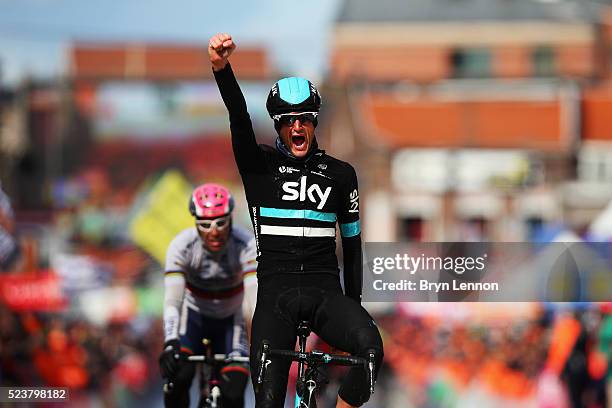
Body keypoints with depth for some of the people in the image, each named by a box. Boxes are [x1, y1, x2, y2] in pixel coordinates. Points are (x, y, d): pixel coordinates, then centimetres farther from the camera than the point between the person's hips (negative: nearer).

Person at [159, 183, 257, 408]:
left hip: (231, 320, 0)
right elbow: (172, 300, -35)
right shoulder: (182, 245, -28)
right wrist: (170, 344, -51)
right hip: (195, 315, 0)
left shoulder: (245, 245, -29)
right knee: (178, 378, -27)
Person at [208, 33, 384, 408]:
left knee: (370, 348, -31)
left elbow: (352, 241, 16)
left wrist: (353, 304, 8)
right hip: (276, 294, -1)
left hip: (326, 293, 1)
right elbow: (240, 118, -12)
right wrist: (222, 67, -30)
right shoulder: (260, 165, 6)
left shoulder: (340, 174, 11)